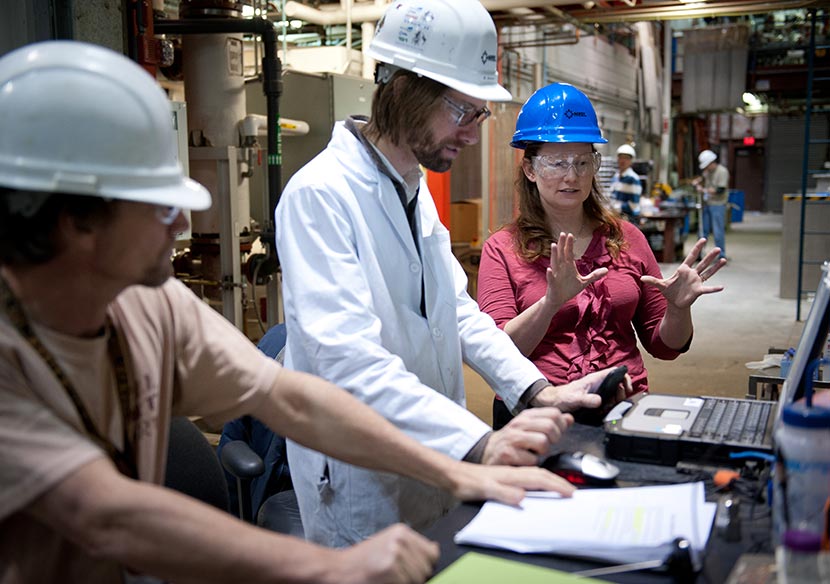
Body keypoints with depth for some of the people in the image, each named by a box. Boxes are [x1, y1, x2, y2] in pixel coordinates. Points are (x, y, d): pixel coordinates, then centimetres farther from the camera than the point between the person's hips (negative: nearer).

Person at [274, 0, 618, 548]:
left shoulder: (417, 190, 10)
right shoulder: (320, 195, -21)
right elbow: (348, 356, -30)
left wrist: (535, 389, -3)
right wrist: (478, 444, -39)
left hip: (436, 467, 8)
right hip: (363, 489, -8)